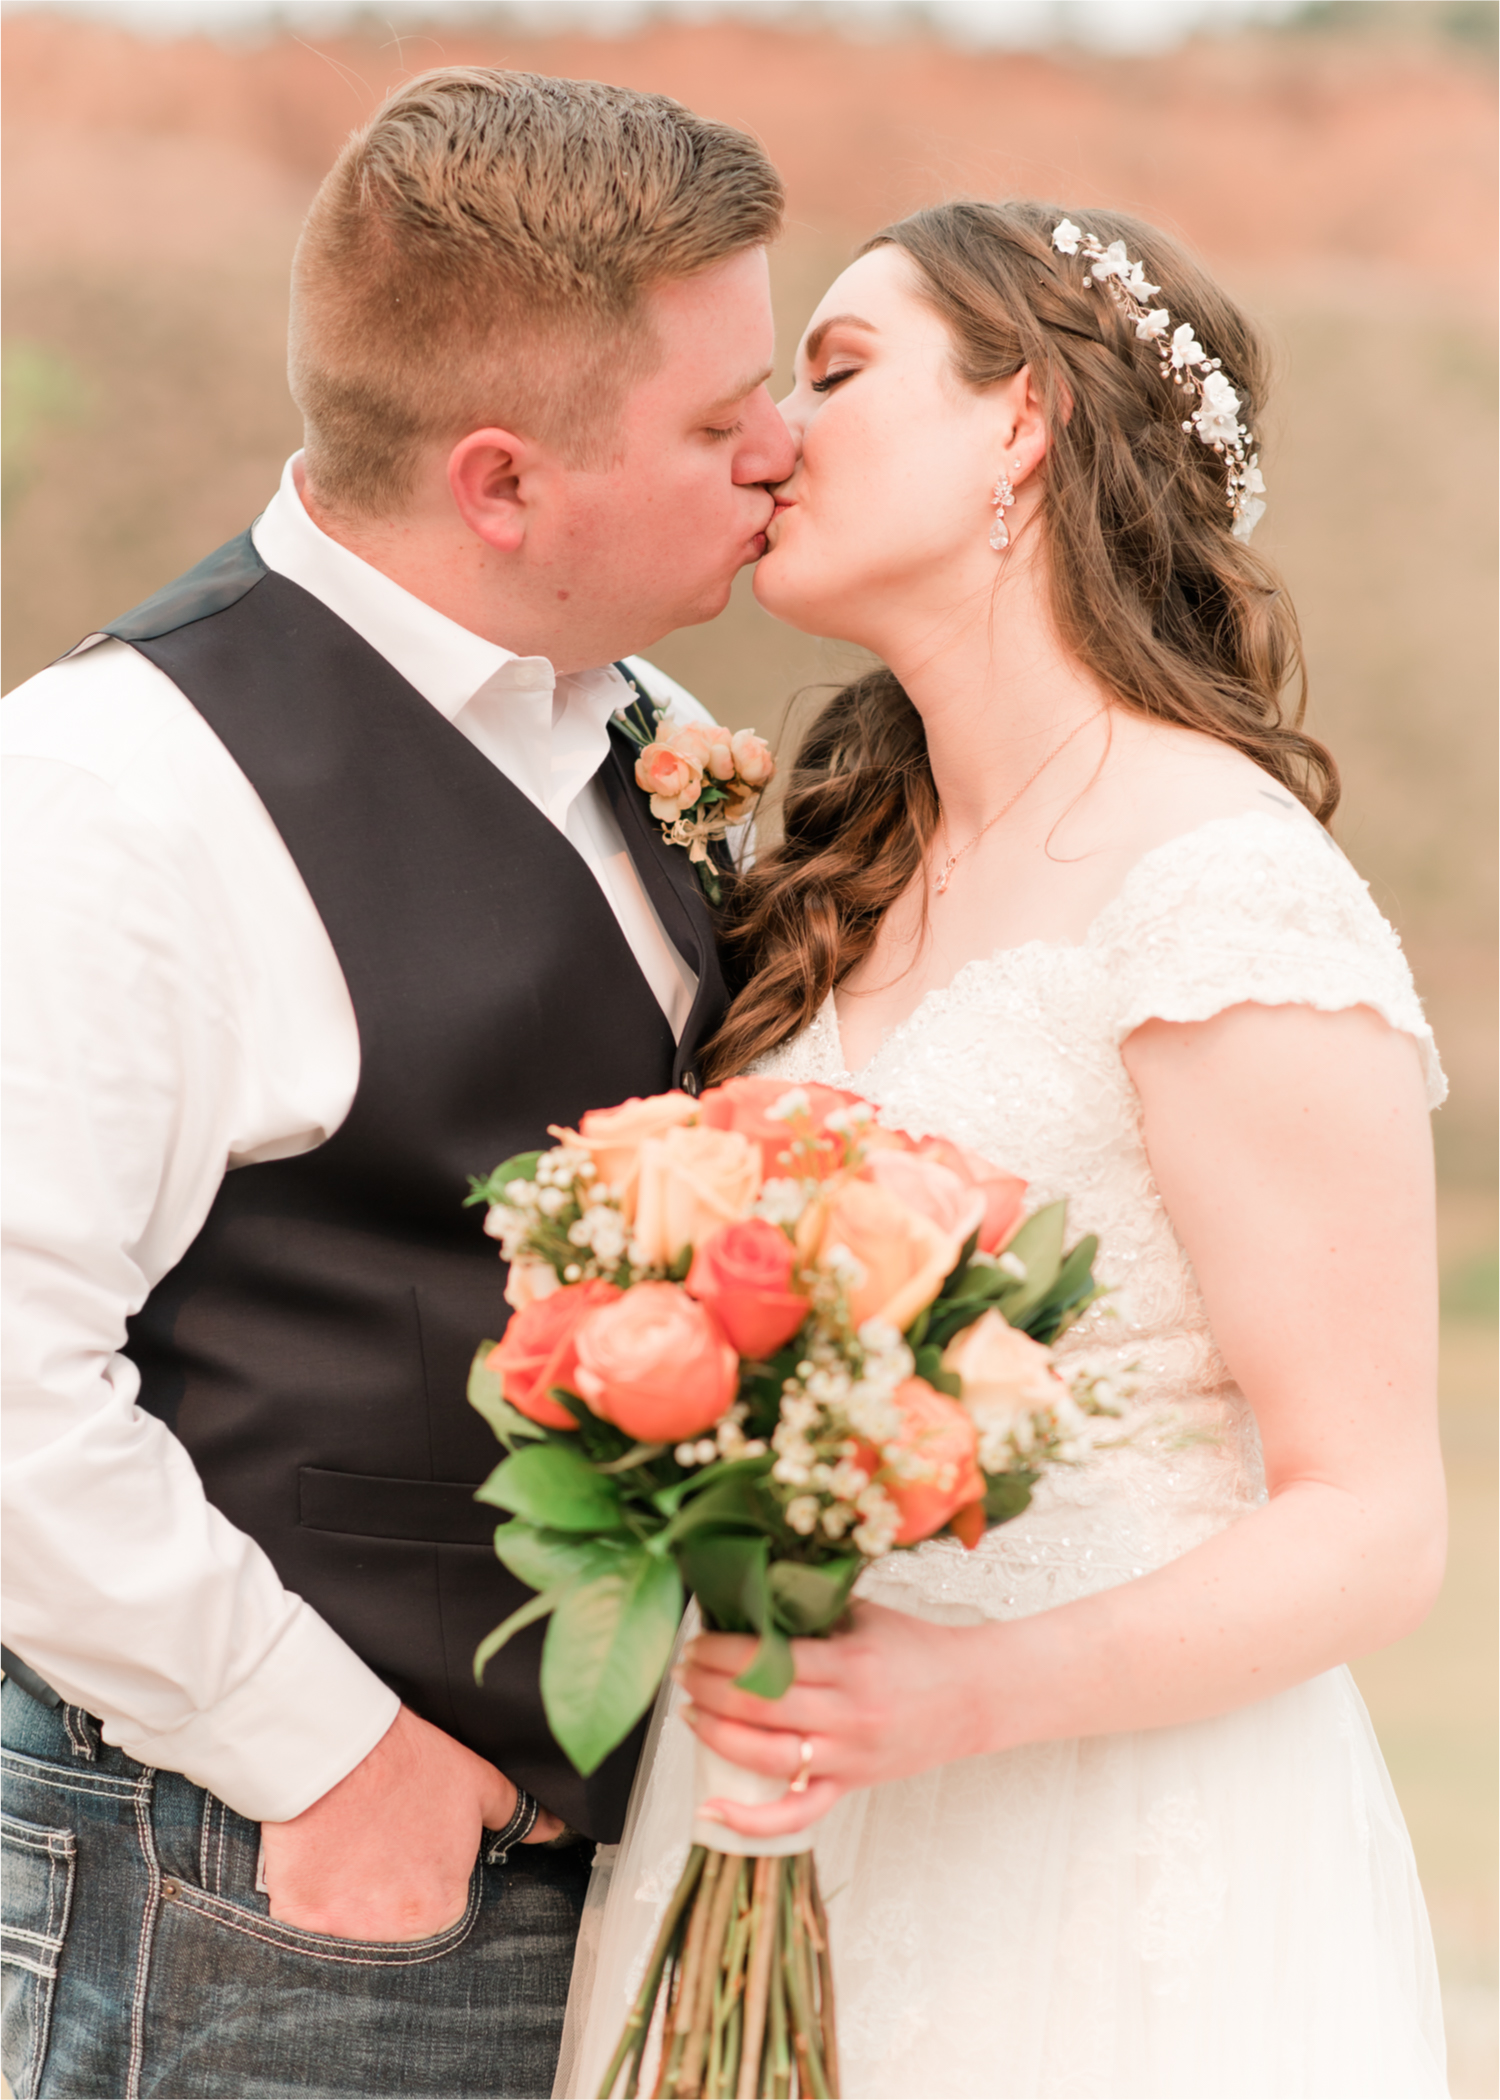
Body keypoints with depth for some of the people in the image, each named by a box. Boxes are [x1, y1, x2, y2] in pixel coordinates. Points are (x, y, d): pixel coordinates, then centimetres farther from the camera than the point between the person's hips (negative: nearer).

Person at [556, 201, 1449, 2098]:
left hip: (1117, 1887, -7)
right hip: (790, 1840, 7)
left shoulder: (1226, 894, -16)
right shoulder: (853, 868, 8)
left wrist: (952, 1697, -28)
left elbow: (1371, 1526, -16)